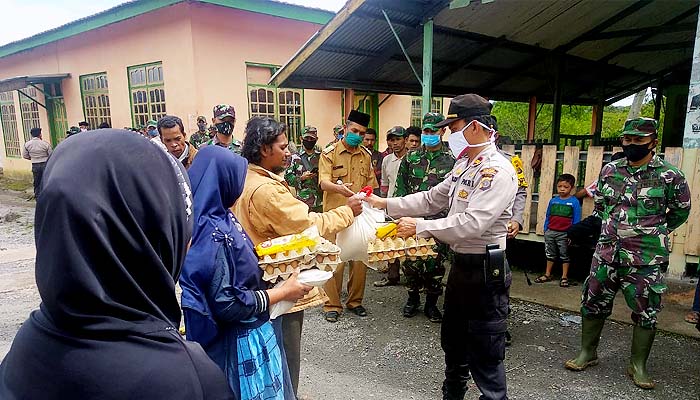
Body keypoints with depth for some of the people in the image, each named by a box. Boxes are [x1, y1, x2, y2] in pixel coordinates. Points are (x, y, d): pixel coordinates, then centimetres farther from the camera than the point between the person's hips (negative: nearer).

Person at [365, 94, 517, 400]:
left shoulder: (498, 171, -21)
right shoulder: (463, 165, 9)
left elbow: (471, 223, -29)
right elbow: (433, 199, 13)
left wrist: (420, 227, -23)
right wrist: (386, 204, 6)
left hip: (485, 270, -9)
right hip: (460, 263, 10)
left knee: (484, 352, 4)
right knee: (452, 339, 24)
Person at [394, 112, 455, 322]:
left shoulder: (451, 160, 1)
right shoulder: (411, 157, 8)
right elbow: (401, 186, 11)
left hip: (439, 221, -2)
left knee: (436, 263, 5)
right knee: (410, 261, 4)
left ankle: (431, 303, 22)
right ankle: (413, 298, 26)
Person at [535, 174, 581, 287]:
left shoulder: (574, 202, -6)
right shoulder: (553, 200, 5)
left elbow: (576, 220, -6)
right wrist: (545, 230, 8)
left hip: (564, 234, -4)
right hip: (550, 232, 4)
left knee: (564, 255, 7)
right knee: (550, 254, 14)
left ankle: (564, 277, 16)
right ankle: (547, 275, 25)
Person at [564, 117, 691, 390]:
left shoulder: (669, 176, -7)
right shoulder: (610, 170, 3)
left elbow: (681, 212, 8)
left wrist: (653, 233, 11)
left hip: (646, 259, -3)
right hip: (606, 252, 3)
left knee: (646, 313, 8)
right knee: (593, 304, 10)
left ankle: (638, 365, 26)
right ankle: (587, 353, 27)